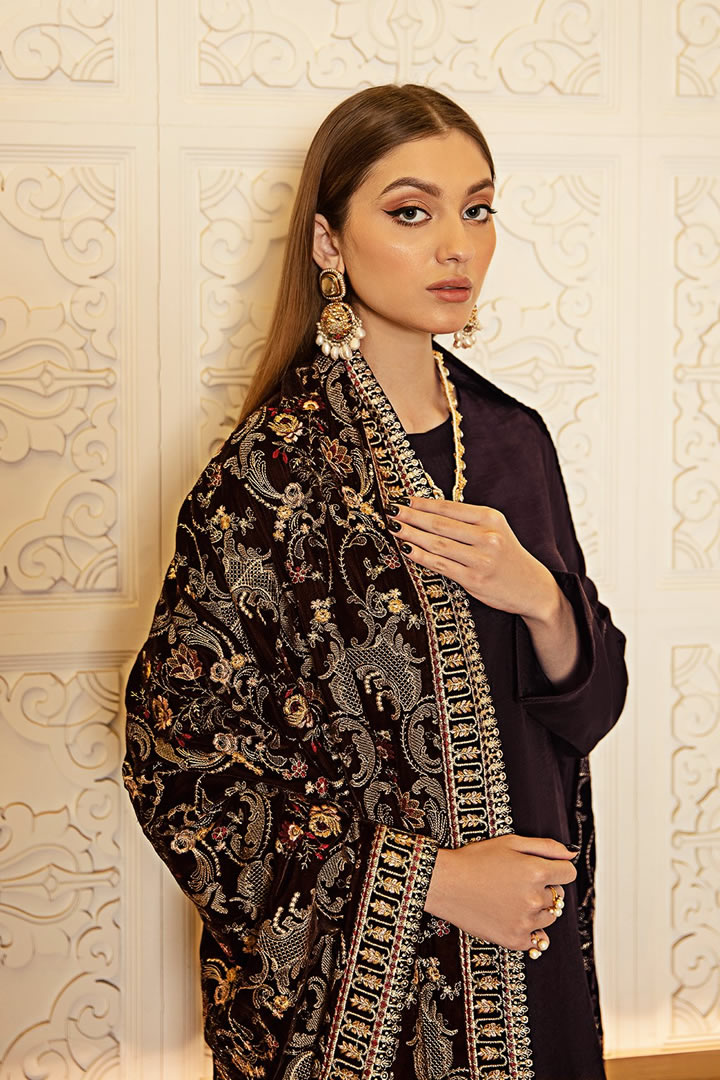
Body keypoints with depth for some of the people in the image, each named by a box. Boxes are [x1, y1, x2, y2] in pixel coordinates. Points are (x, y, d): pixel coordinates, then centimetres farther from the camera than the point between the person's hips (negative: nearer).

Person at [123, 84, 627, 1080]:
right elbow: (176, 756, -16)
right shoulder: (272, 471, -18)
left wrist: (541, 598, -18)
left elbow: (588, 706, 4)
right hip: (350, 971, -5)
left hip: (524, 946, 5)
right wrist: (426, 878, -19)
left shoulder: (512, 439, 0)